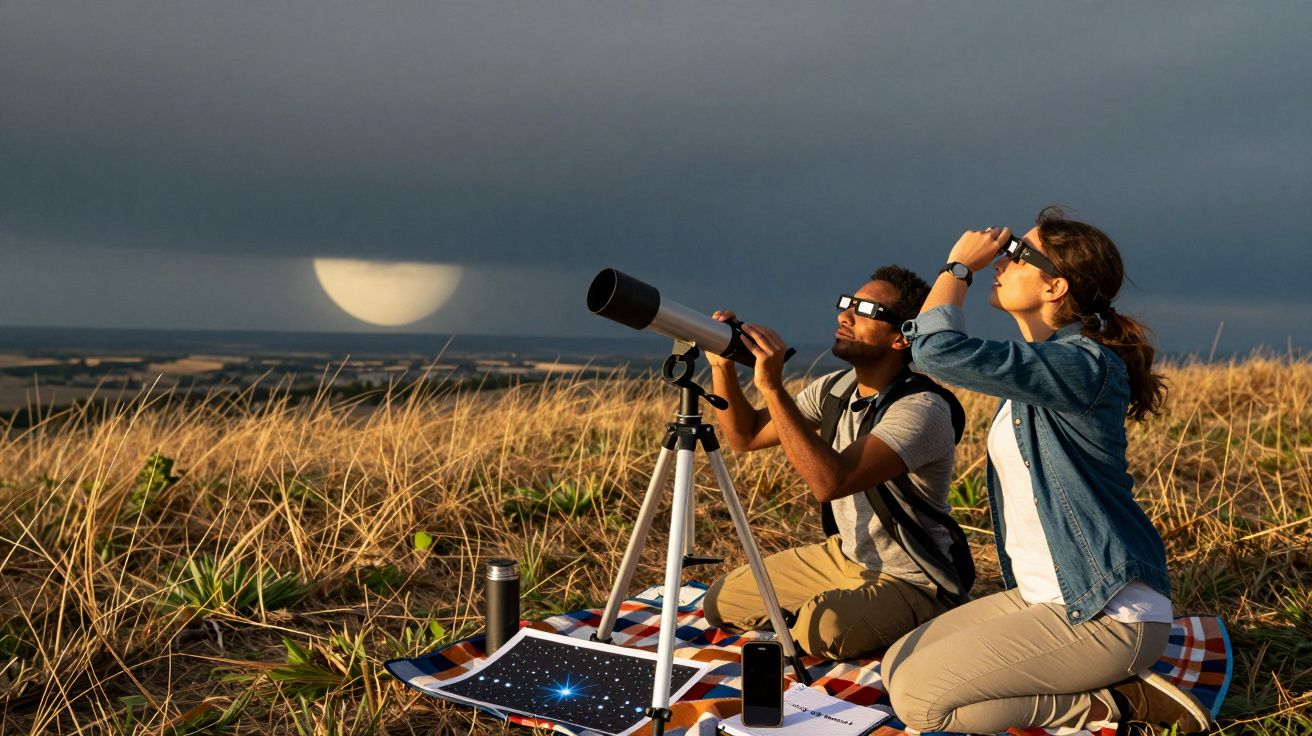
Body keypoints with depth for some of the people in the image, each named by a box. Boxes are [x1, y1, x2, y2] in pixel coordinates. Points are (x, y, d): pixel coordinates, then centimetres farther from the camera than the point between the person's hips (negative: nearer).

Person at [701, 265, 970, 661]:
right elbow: (745, 435, 3)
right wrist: (723, 366, -13)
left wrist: (771, 387, -38)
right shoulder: (835, 388, -1)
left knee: (824, 629, -36)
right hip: (843, 555, 7)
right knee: (721, 602, 1)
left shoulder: (922, 409, -27)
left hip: (910, 582, -7)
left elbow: (831, 480, -40)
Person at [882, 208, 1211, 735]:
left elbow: (941, 352, -31)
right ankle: (1114, 692, 8)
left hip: (1107, 614, -10)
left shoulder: (1083, 365, -21)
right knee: (895, 666, 7)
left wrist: (958, 265, -17)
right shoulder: (1037, 364, 9)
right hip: (1041, 597, 10)